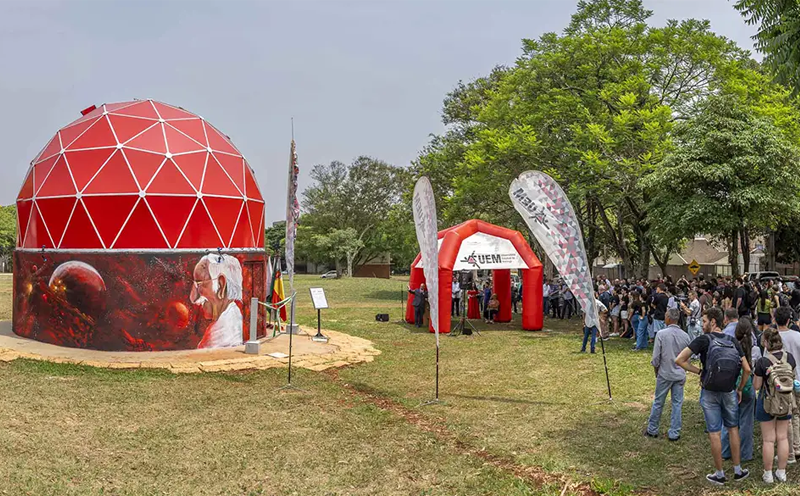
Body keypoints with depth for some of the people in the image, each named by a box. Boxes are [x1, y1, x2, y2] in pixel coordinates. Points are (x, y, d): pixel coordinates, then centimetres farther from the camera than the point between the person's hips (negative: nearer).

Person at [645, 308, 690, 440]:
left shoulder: (661, 334, -15)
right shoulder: (685, 336, -4)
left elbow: (656, 357, -11)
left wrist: (657, 370, 6)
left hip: (664, 374, -2)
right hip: (680, 375, 2)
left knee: (658, 403, 10)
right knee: (677, 404, 10)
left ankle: (652, 430, 21)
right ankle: (674, 433, 15)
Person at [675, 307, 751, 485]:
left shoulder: (704, 340, -10)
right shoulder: (733, 341, 3)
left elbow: (679, 360, -16)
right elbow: (747, 369, 3)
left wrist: (699, 371, -4)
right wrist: (740, 389, 14)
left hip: (710, 392, -4)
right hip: (729, 392, 4)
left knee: (714, 433, 4)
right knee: (733, 429, 18)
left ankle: (720, 474, 14)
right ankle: (738, 470, 24)